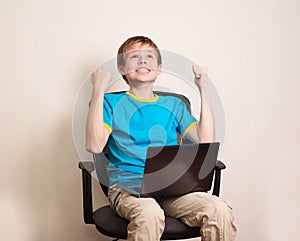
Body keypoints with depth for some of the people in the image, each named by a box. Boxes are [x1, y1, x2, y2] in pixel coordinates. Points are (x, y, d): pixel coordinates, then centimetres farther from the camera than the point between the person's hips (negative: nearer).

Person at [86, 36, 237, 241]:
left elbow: (206, 142, 7)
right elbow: (95, 146, -5)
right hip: (127, 186, -3)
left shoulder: (173, 105, 21)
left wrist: (204, 91, 8)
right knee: (149, 213, -39)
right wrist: (98, 91, -5)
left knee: (219, 209, -27)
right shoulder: (112, 102, 12)